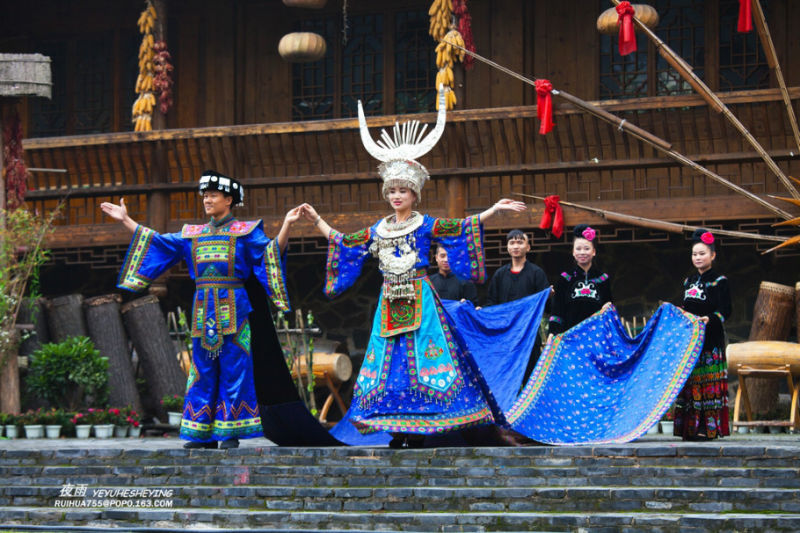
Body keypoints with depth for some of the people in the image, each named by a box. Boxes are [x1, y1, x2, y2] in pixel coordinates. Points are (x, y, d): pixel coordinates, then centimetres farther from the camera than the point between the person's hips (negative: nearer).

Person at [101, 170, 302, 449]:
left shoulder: (246, 231, 3)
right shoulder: (193, 234, 17)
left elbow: (272, 252, -11)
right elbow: (157, 242, 22)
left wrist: (286, 225, -27)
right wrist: (126, 221, 22)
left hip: (232, 308, -5)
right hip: (203, 309, 5)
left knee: (232, 370, -4)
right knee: (203, 371, 5)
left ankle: (231, 433, -1)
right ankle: (203, 434, 8)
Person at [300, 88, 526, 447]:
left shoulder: (425, 226, 2)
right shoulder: (378, 230, 14)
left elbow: (462, 227, -4)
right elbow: (342, 242, 25)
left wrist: (493, 210, -13)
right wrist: (317, 221, 29)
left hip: (419, 301, -4)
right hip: (389, 305, 4)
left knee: (420, 360, -9)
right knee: (389, 361, 0)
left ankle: (417, 431, -9)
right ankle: (397, 430, 3)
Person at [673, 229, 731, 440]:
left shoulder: (719, 281, -2)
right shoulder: (689, 281, 17)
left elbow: (725, 311, -10)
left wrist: (710, 319, -26)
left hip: (710, 339, -6)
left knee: (708, 382, -9)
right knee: (689, 381, 2)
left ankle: (708, 427, -8)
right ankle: (690, 427, 4)